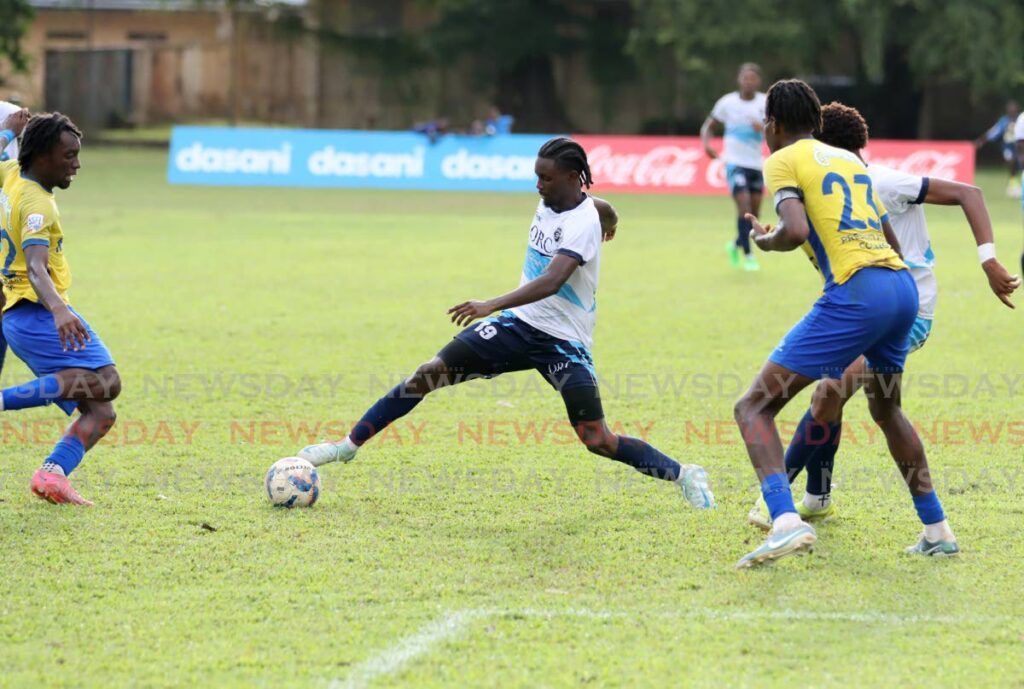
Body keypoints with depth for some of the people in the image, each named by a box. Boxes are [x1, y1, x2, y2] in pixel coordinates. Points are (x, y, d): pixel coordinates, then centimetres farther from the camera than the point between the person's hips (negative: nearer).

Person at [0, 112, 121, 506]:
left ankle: (53, 473, -22)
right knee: (105, 381, -29)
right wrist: (58, 310, -47)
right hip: (36, 311, -10)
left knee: (101, 412, 1)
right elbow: (36, 268, -32)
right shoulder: (36, 204, -17)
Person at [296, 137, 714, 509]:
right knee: (430, 374, -4)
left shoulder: (583, 224, -23)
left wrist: (492, 306, -46)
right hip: (520, 324, 7)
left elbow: (552, 281, -37)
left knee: (598, 441, -12)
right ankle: (350, 445, 5)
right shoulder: (550, 201, 0)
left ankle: (684, 475, 8)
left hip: (563, 342, -7)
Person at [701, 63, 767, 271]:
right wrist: (707, 144, -14)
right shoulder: (727, 102, -3)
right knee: (744, 206, -17)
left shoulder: (765, 103, -1)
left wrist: (763, 129, -25)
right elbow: (708, 126, 6)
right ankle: (748, 255, -10)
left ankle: (736, 245, 35)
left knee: (754, 212, 8)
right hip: (735, 162, -3)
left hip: (756, 164, 3)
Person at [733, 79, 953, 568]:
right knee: (885, 407, 32)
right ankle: (937, 530, 32)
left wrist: (765, 241, 7)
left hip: (856, 293, -7)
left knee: (753, 407, -5)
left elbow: (795, 230, -13)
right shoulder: (850, 159, 25)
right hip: (903, 285, 7)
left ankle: (786, 522, -26)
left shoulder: (783, 161, 4)